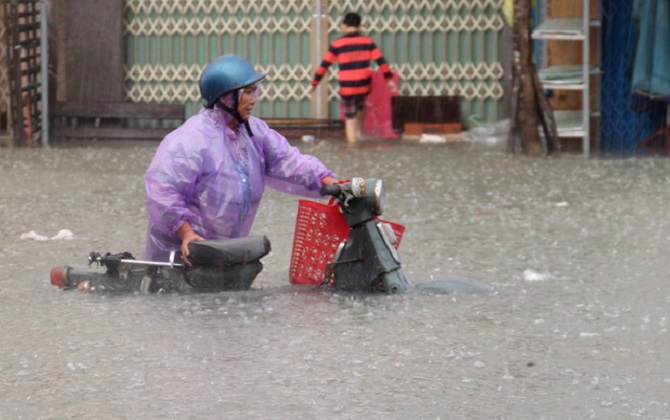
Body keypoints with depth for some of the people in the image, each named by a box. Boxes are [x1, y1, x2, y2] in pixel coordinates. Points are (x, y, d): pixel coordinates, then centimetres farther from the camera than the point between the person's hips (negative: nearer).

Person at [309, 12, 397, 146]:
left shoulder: (337, 44, -2)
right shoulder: (367, 41, 2)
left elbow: (324, 65, 0)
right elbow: (381, 61, 0)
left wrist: (314, 83, 6)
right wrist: (389, 79, 6)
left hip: (346, 86, -2)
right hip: (364, 84, 2)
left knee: (350, 118, 8)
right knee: (360, 104, 34)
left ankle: (352, 144, 6)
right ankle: (359, 131, 27)